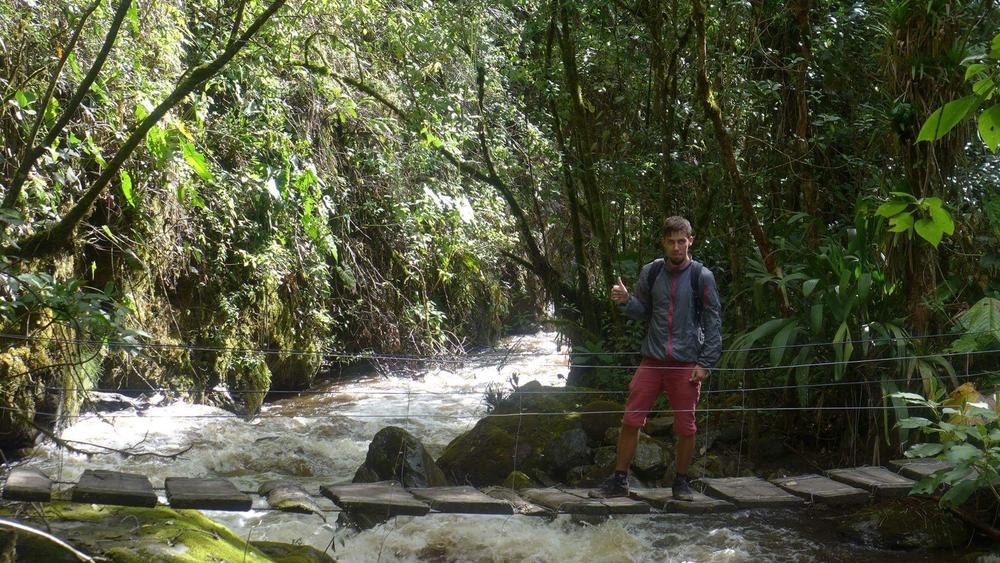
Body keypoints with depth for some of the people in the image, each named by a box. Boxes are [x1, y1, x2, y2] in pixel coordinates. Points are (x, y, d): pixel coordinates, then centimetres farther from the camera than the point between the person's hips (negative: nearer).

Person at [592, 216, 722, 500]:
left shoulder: (701, 277, -3)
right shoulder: (650, 272, 5)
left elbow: (713, 322, -2)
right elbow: (643, 312, 11)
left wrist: (705, 363, -7)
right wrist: (626, 301, -10)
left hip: (687, 364, -2)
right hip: (652, 360, 2)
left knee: (685, 426, 5)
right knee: (631, 420, 0)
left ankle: (681, 481, 23)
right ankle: (620, 480, 11)